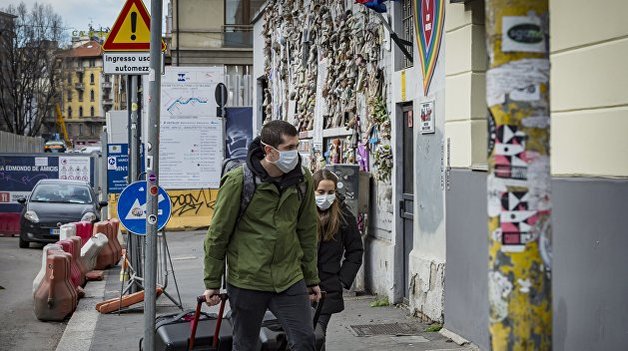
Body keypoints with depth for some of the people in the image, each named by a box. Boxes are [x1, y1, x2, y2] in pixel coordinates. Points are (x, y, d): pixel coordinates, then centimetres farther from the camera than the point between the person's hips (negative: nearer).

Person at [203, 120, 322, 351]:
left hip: (290, 280, 3)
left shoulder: (302, 180, 1)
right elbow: (218, 234, -4)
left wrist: (312, 279, 13)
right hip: (246, 281, -3)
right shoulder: (238, 180, -11)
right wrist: (212, 283, -1)